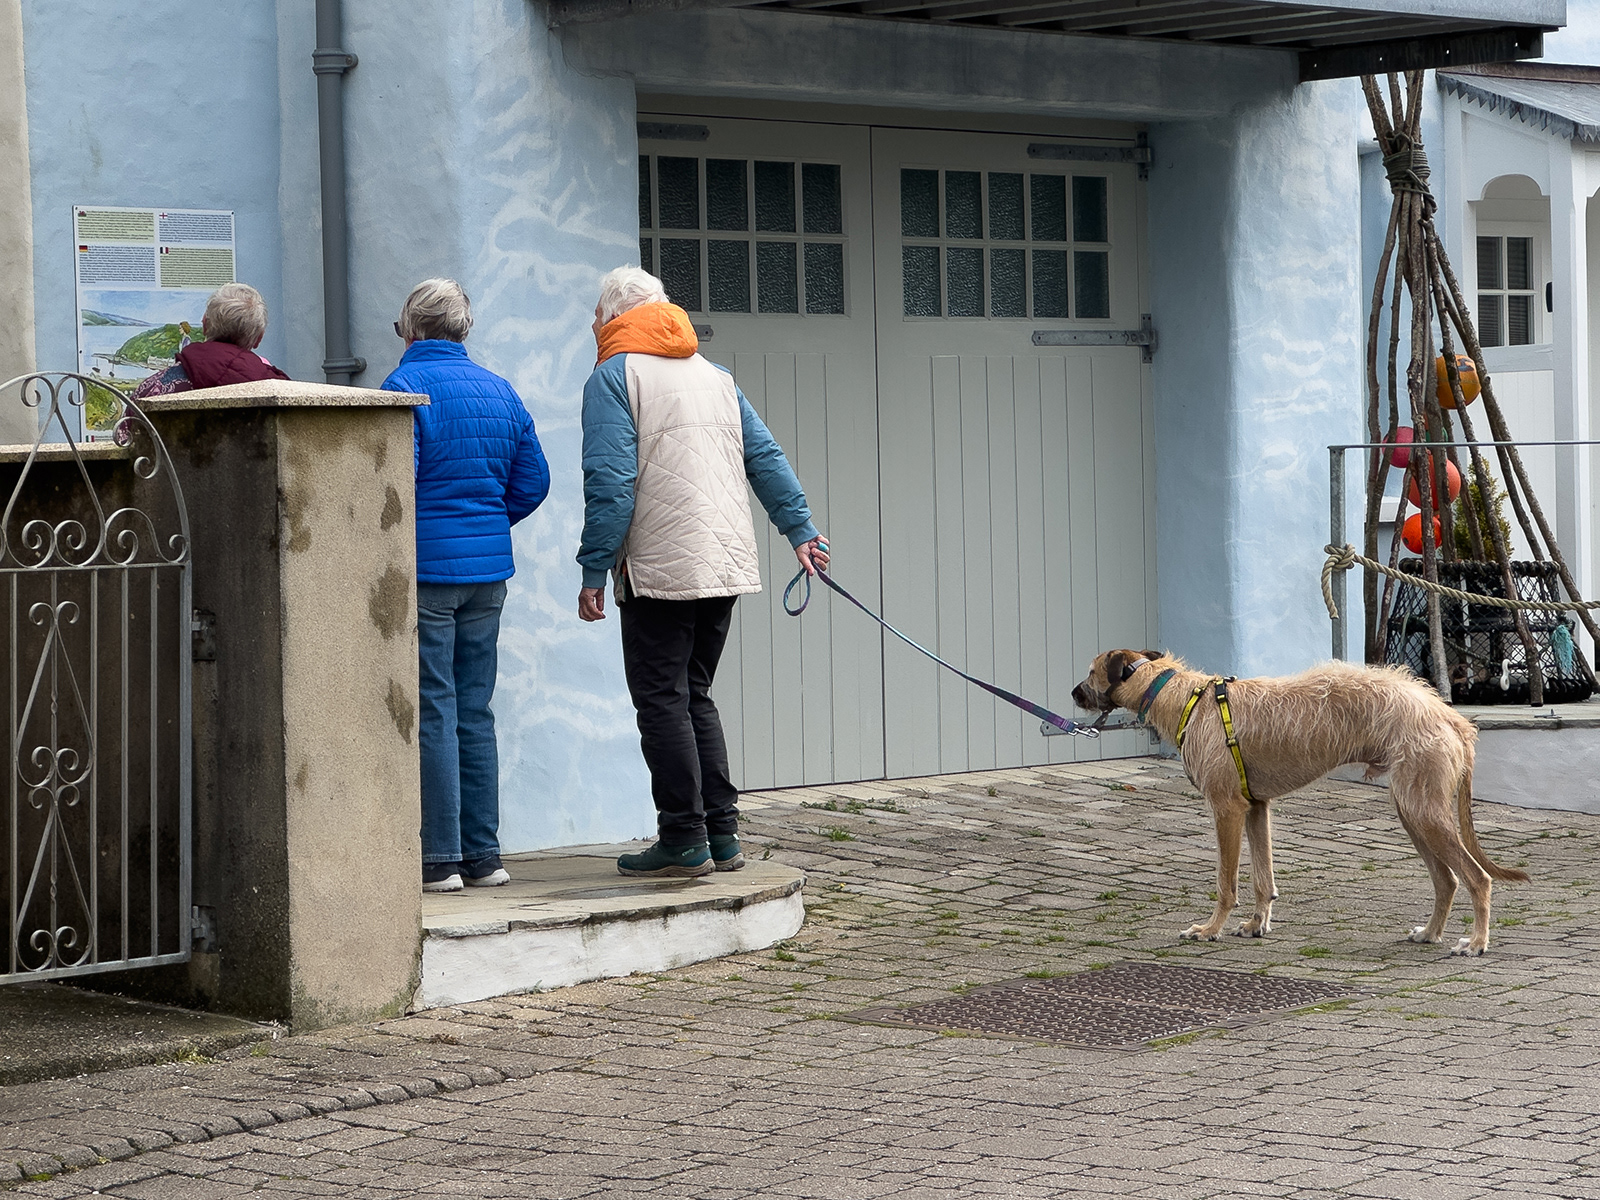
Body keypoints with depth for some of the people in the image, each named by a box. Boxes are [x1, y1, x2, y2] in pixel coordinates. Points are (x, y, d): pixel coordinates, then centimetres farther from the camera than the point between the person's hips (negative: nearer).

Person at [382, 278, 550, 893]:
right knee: (474, 711, 12)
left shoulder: (405, 387, -10)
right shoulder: (501, 392, 11)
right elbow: (533, 480, 12)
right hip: (489, 570, 6)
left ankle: (440, 859, -3)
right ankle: (483, 854, 13)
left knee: (432, 711, -3)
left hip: (424, 568, -6)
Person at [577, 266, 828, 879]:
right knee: (695, 697, 14)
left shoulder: (613, 376, -3)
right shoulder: (715, 374, 19)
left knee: (663, 701, -2)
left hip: (660, 569, -7)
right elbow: (766, 458, 18)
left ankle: (684, 840, -4)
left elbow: (610, 483, -12)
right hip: (726, 565, 7)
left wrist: (594, 571, -11)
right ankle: (721, 836, 12)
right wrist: (799, 529, 24)